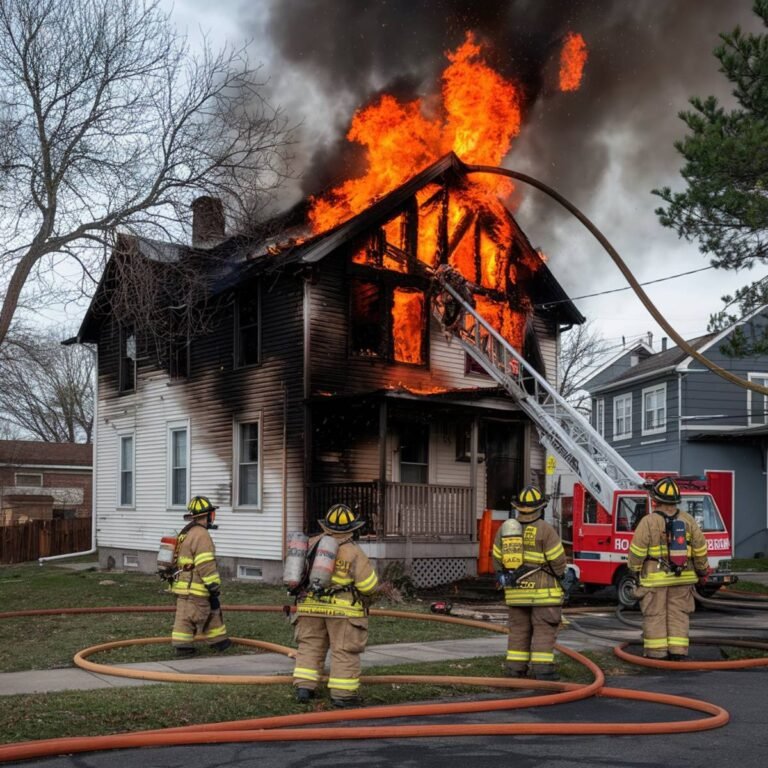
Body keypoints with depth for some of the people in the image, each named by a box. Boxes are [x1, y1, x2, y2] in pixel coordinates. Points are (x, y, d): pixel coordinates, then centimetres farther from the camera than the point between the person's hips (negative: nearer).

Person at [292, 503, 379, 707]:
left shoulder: (312, 544, 3)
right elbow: (369, 586, -12)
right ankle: (342, 694, 3)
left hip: (311, 606, 5)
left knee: (310, 646, 13)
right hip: (343, 610, -4)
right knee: (344, 652, 2)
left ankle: (303, 687, 9)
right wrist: (367, 567, 6)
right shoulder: (353, 552, -12)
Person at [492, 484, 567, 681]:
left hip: (515, 590, 5)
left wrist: (506, 577, 21)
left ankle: (515, 666, 12)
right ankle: (542, 667, -5)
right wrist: (561, 575, 11)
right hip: (542, 590, -5)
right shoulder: (545, 529, -10)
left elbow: (498, 560, 9)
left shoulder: (505, 528, 5)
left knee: (518, 629, 12)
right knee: (544, 629, -1)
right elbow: (558, 560, -8)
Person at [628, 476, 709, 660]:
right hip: (682, 577, 4)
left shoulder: (648, 522, -10)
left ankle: (656, 652, 4)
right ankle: (678, 652, 6)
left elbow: (637, 551, -9)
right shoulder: (687, 520, 2)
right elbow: (700, 548, 6)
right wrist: (702, 570, 19)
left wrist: (634, 570, 6)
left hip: (654, 577, -3)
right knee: (679, 614, 9)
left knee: (655, 615, 3)